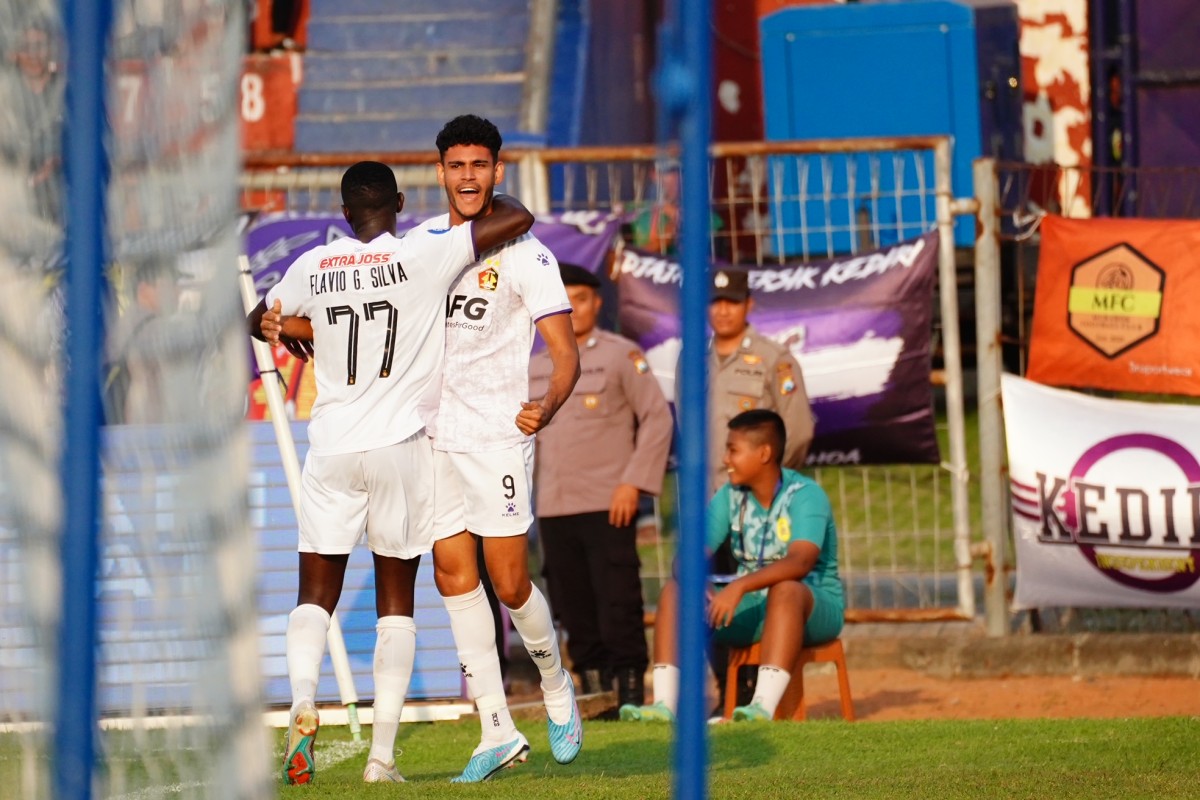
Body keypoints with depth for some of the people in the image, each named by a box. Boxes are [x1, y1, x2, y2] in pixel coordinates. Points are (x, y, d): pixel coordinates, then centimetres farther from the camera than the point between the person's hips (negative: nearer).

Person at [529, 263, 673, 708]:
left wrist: (634, 483, -11)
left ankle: (631, 693, -4)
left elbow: (657, 418, -4)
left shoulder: (621, 356, 0)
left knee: (617, 602, -8)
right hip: (553, 509, 5)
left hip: (607, 505, -5)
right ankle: (592, 685, 11)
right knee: (572, 605, 5)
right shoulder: (537, 367, 16)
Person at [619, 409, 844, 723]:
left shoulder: (805, 495, -16)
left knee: (785, 589, -39)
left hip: (814, 606, -6)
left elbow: (800, 561, -33)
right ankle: (665, 705, -25)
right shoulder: (730, 497, 2)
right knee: (674, 590, -13)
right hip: (751, 608, 6)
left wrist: (740, 586, -44)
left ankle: (763, 707, -49)